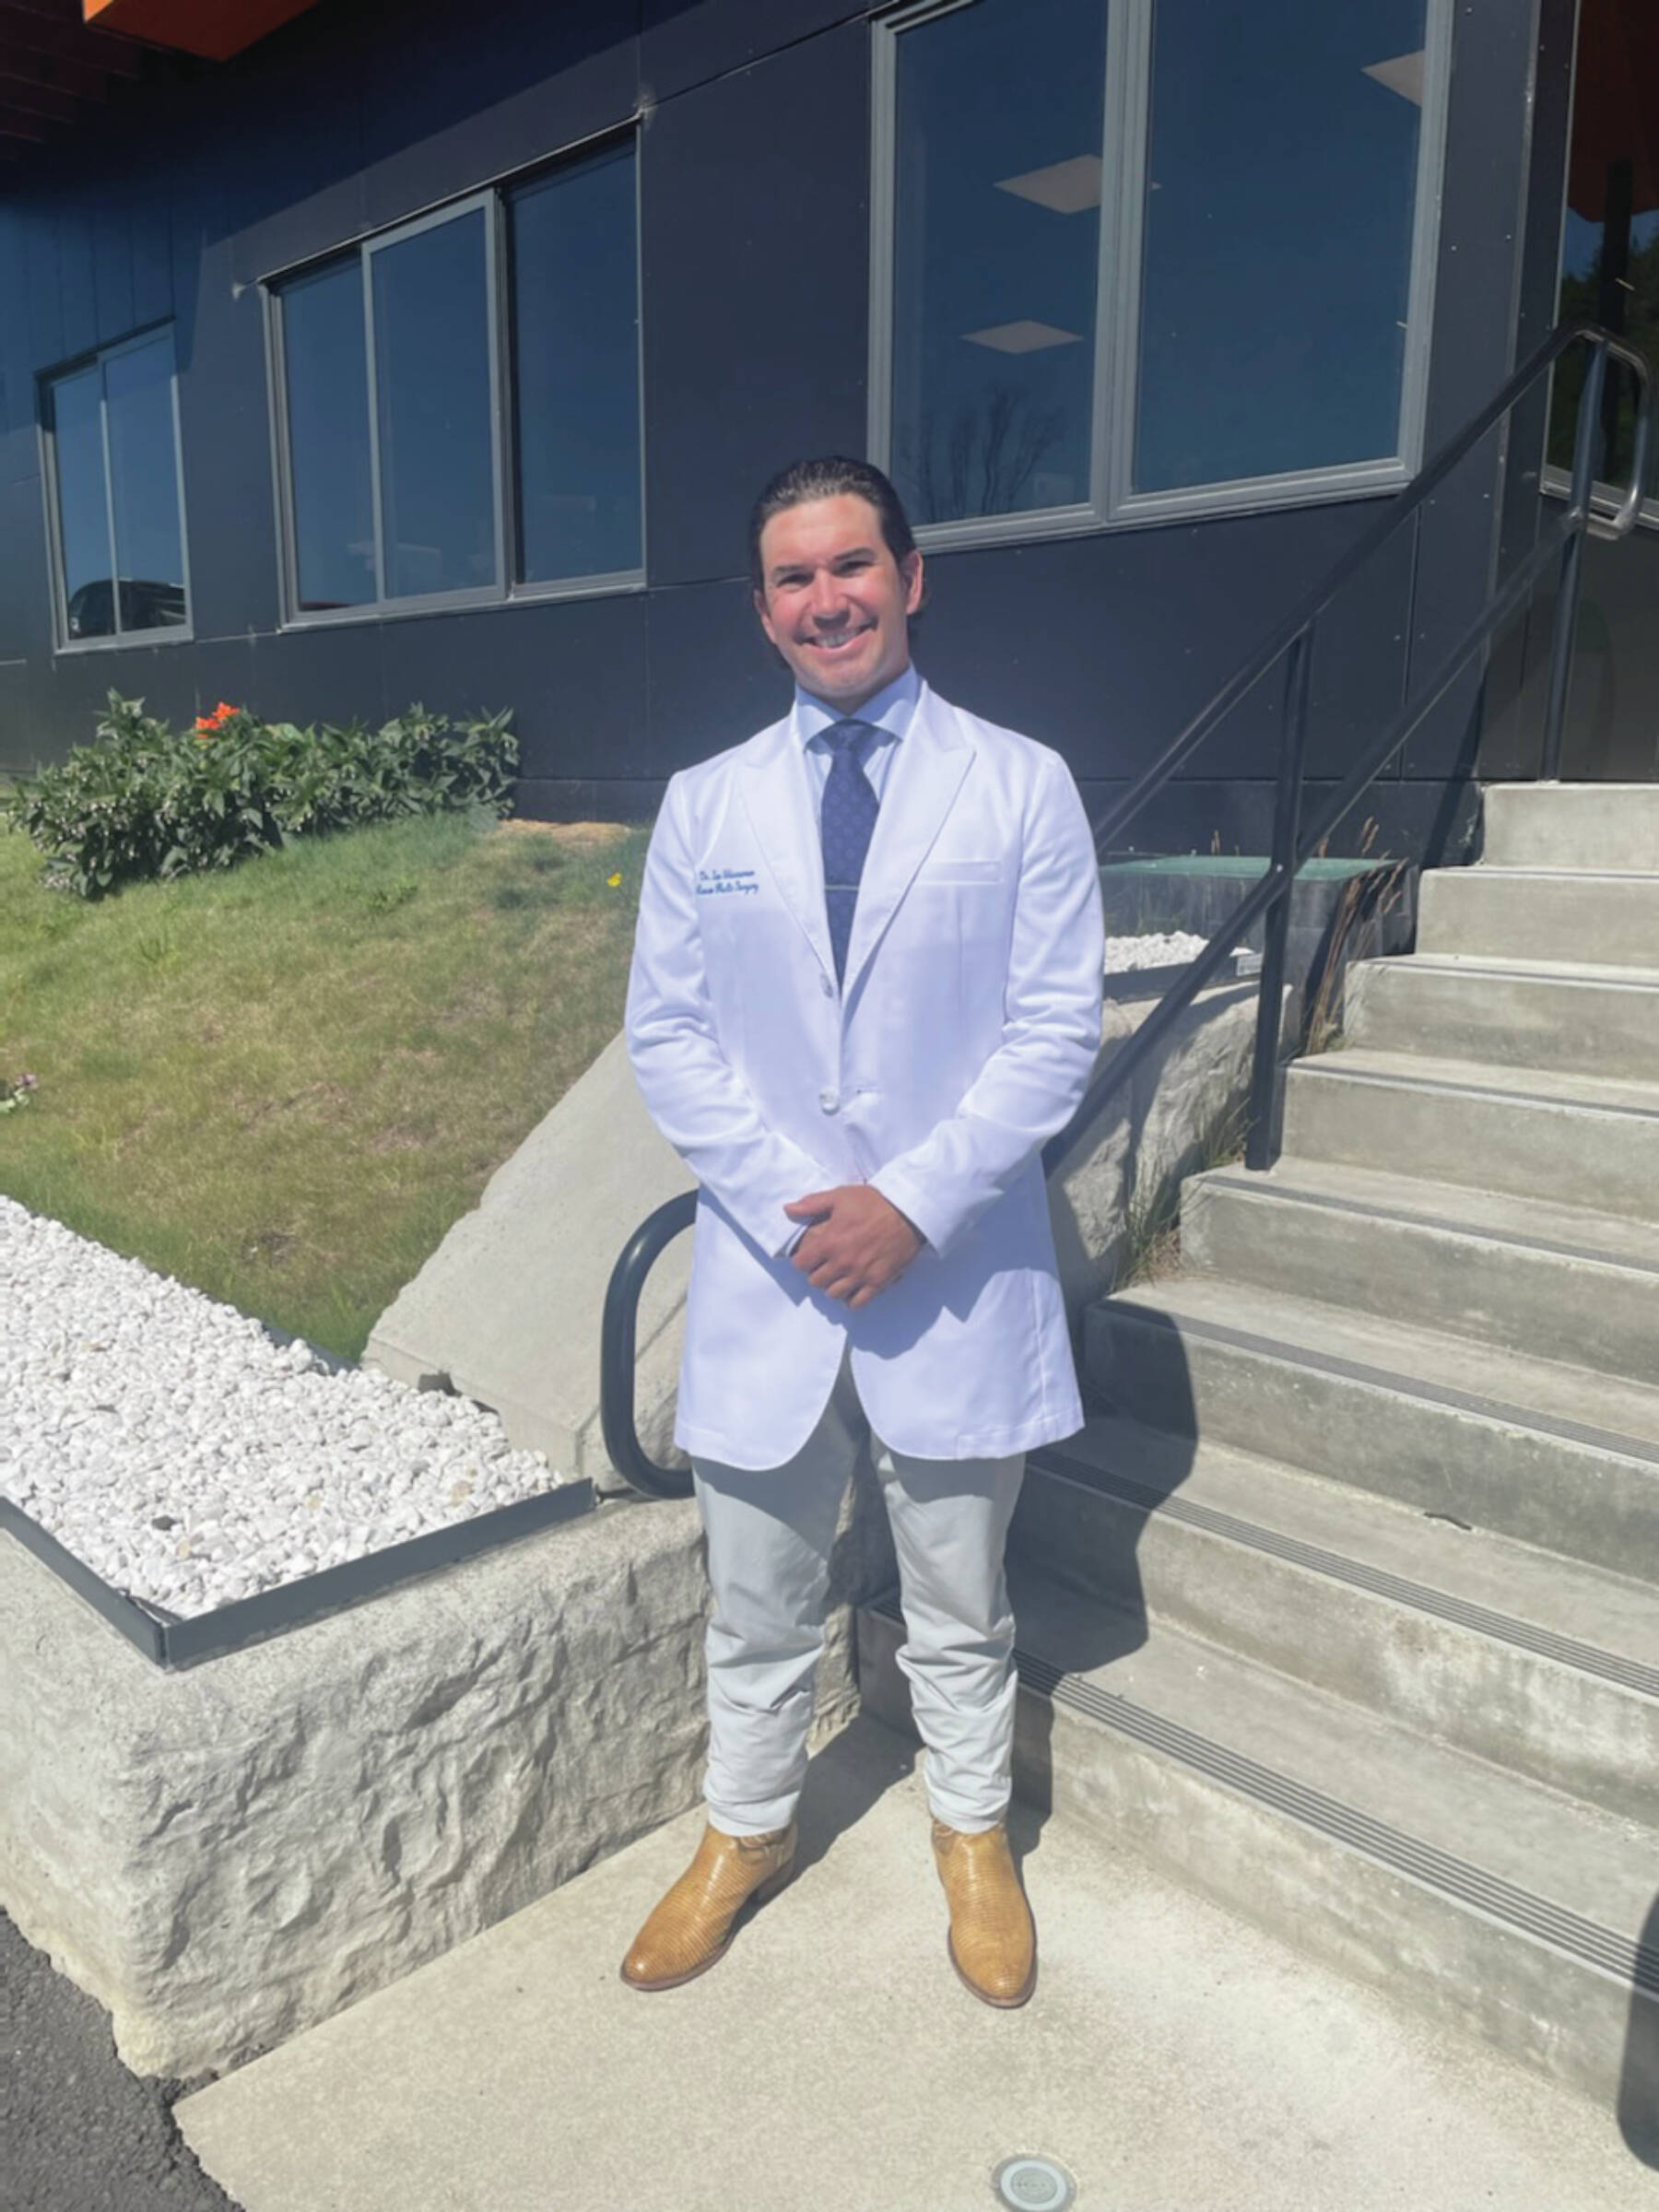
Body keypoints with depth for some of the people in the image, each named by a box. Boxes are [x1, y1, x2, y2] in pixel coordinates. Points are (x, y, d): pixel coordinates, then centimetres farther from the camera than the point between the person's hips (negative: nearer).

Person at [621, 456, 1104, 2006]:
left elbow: (1056, 1030, -7)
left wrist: (914, 1200, -16)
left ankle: (973, 1833, 42)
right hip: (764, 1266, 2)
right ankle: (745, 1829, 43)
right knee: (758, 1598, 18)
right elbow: (664, 1032, 1)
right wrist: (792, 1199, -12)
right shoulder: (705, 803, 4)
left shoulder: (1020, 785, -2)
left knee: (958, 1601, 17)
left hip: (954, 1267, -1)